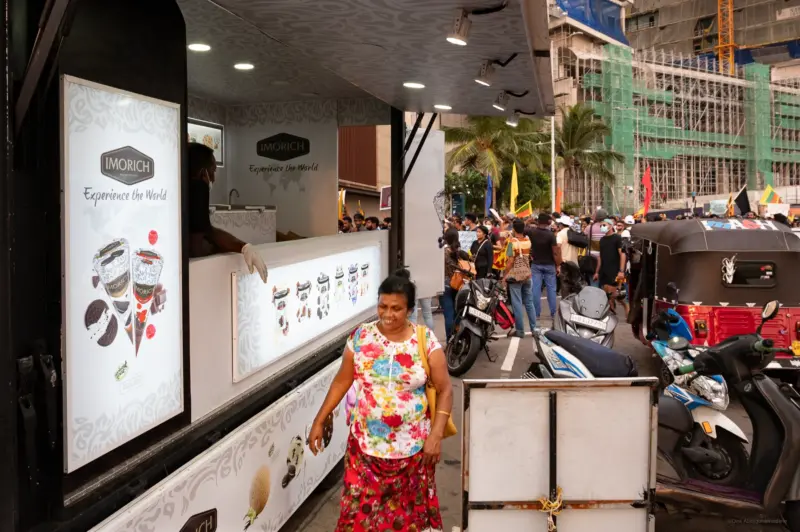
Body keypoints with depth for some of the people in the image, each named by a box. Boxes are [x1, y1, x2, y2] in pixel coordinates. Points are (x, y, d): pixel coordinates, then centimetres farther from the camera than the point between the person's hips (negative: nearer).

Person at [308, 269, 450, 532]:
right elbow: (341, 381, 5)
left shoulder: (425, 340, -9)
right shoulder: (360, 337, -5)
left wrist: (436, 434, -14)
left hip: (412, 447, -1)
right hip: (365, 444, 1)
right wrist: (319, 421, 4)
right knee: (360, 510, 4)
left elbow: (444, 390, -6)